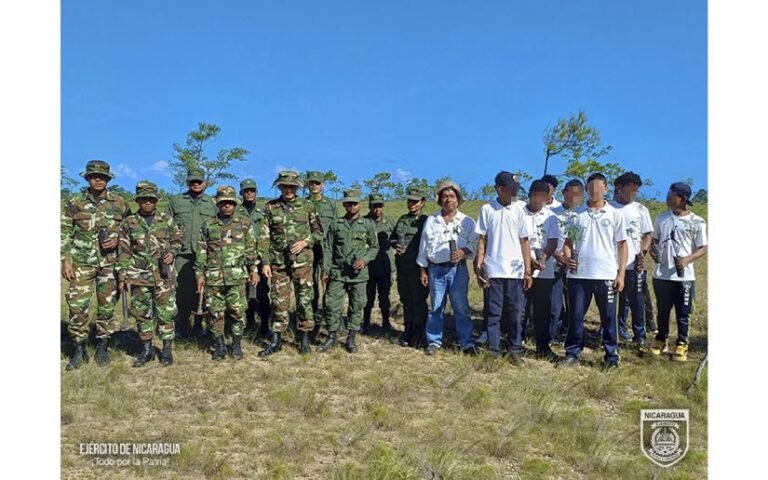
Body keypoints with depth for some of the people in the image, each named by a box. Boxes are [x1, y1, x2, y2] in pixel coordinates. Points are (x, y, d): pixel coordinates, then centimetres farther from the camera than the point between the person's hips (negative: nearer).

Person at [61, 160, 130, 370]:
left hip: (110, 263, 1)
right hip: (82, 263, 0)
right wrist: (66, 260, -3)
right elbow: (64, 234, 4)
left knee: (107, 306, 5)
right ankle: (79, 350, 11)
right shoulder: (74, 202, 4)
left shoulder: (119, 203, 5)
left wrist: (117, 241, -7)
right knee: (77, 306, -3)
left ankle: (102, 347, 20)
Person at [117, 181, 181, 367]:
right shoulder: (128, 223, 4)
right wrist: (122, 275, 1)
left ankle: (167, 349, 13)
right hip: (139, 276, 1)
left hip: (164, 275, -1)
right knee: (141, 314, 8)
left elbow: (177, 241, 11)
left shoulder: (166, 220, 3)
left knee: (166, 313, 1)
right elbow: (123, 251, 6)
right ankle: (147, 350, 20)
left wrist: (172, 253, -9)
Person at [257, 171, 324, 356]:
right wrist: (265, 262, -3)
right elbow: (264, 237, 4)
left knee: (304, 299, 4)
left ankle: (305, 338, 17)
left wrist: (305, 242, -9)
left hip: (302, 261, -1)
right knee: (278, 301, 5)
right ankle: (276, 341, 15)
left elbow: (319, 232, 8)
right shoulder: (270, 208, 4)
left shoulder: (307, 206, 3)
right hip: (278, 262, 1)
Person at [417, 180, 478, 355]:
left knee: (461, 308, 0)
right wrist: (423, 270, 8)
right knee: (435, 307, 6)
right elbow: (424, 246, 11)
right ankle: (434, 341, 16)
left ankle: (467, 343, 8)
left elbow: (474, 244, 4)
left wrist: (464, 251, -16)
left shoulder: (467, 221, 5)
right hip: (436, 269, 2)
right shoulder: (431, 221, 10)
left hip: (458, 269, -1)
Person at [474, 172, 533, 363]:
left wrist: (528, 270, 2)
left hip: (516, 270, 1)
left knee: (516, 313, 5)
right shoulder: (487, 209, 3)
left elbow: (524, 241, 6)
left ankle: (515, 349, 16)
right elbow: (482, 240, 4)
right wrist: (479, 267, -4)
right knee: (494, 312, 4)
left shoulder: (517, 209, 5)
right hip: (493, 270, -1)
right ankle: (494, 350, 12)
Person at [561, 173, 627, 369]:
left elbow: (622, 244, 3)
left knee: (608, 317, 6)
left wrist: (621, 273, -4)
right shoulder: (577, 214, 7)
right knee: (575, 316, 7)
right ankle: (573, 353, 17)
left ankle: (611, 355, 17)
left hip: (606, 275, -1)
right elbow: (568, 241, 11)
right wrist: (567, 257, -10)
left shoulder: (615, 215, 3)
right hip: (578, 274, 1)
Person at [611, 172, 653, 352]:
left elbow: (647, 235, 8)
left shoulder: (640, 209, 8)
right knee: (620, 299, 9)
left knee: (637, 301, 0)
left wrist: (642, 253, -8)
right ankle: (621, 327, 25)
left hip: (635, 264, 1)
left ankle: (640, 337, 5)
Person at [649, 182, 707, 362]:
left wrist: (688, 259, -20)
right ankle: (661, 340, 31)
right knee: (662, 311, 15)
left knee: (683, 313, 6)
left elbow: (703, 249, -3)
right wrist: (652, 250, -6)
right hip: (661, 274, 3)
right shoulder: (661, 218, 6)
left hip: (684, 277, -3)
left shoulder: (697, 222, -5)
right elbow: (654, 239, 16)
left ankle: (681, 345, 20)